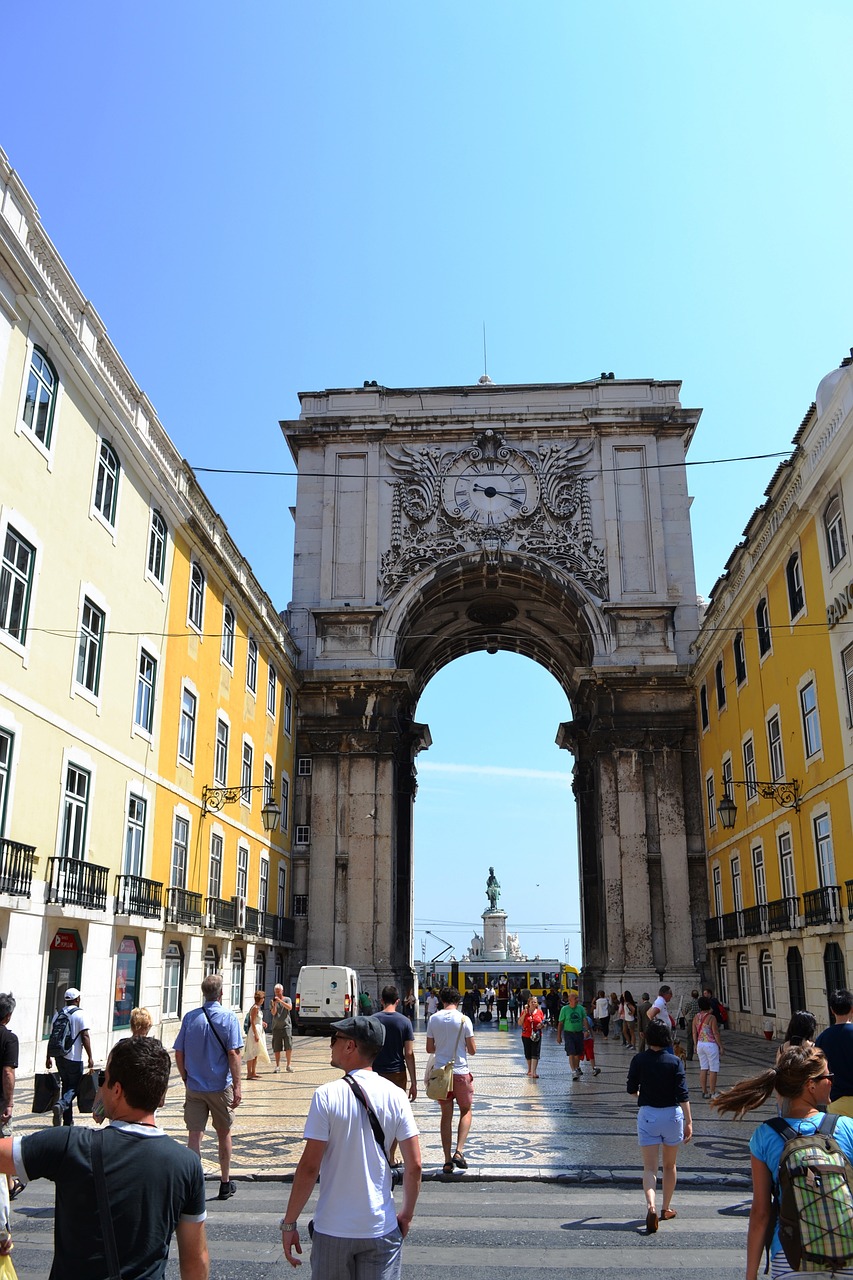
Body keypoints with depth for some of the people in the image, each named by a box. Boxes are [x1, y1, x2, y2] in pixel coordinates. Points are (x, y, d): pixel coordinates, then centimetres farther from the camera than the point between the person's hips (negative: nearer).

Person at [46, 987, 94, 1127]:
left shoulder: (58, 1014, 9)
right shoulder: (80, 1014, -9)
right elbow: (85, 1037, -13)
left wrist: (48, 1057, 20)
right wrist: (90, 1057, -9)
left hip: (59, 1056, 6)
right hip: (74, 1058, -6)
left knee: (66, 1085, 16)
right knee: (74, 1087, 3)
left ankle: (67, 1120, 17)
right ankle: (61, 1105, -24)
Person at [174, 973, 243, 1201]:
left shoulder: (190, 1017, 0)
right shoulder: (228, 1018, -10)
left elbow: (179, 1054, 3)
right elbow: (233, 1054, -14)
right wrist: (237, 1086, -11)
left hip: (194, 1088, 2)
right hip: (220, 1087, -2)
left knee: (194, 1135, 5)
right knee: (224, 1134, 14)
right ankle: (225, 1184, 26)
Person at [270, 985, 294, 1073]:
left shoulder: (287, 999, 4)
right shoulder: (272, 1001, 8)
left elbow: (289, 1007, -15)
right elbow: (273, 1013, -3)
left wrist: (280, 1000, -23)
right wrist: (274, 1005, -21)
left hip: (286, 1026, -1)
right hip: (276, 1027, 1)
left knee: (289, 1047, -5)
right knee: (276, 1048, 2)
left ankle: (288, 1065, 8)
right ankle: (278, 1066, 11)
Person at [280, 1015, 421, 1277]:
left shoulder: (327, 1095, -14)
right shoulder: (395, 1095, -6)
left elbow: (309, 1166, -14)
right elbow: (414, 1165, -4)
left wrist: (289, 1223, -3)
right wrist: (407, 1215, 10)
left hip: (332, 1229, -2)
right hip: (382, 1229, 2)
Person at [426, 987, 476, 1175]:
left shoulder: (433, 1019, -1)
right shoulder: (464, 1019, -9)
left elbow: (429, 1048, 4)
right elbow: (472, 1050, -6)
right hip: (461, 1072, -2)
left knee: (446, 1115, 12)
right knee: (466, 1111, 14)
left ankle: (447, 1160, 11)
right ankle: (459, 1151, -2)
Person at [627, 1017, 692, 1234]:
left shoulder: (639, 1060, -6)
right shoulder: (675, 1062, -8)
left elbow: (632, 1089, 3)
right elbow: (683, 1094, -11)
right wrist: (688, 1121, -6)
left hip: (648, 1115, -1)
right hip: (672, 1115, 1)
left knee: (649, 1167, 1)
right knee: (670, 1165, 20)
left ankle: (651, 1206, -21)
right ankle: (666, 1208, 31)